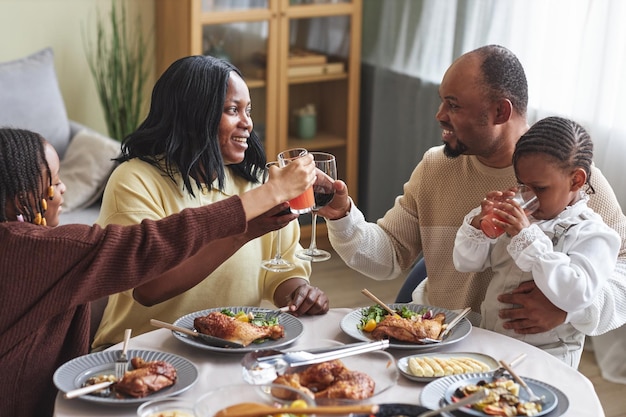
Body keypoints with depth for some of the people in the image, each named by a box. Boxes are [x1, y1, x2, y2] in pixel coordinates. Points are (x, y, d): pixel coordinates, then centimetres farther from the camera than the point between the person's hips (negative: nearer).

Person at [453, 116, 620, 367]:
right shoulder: (519, 217, 12)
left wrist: (527, 238, -23)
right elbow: (465, 263, 15)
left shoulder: (594, 235, -5)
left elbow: (575, 295, -22)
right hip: (486, 343, 6)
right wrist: (480, 221, -3)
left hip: (543, 357, -6)